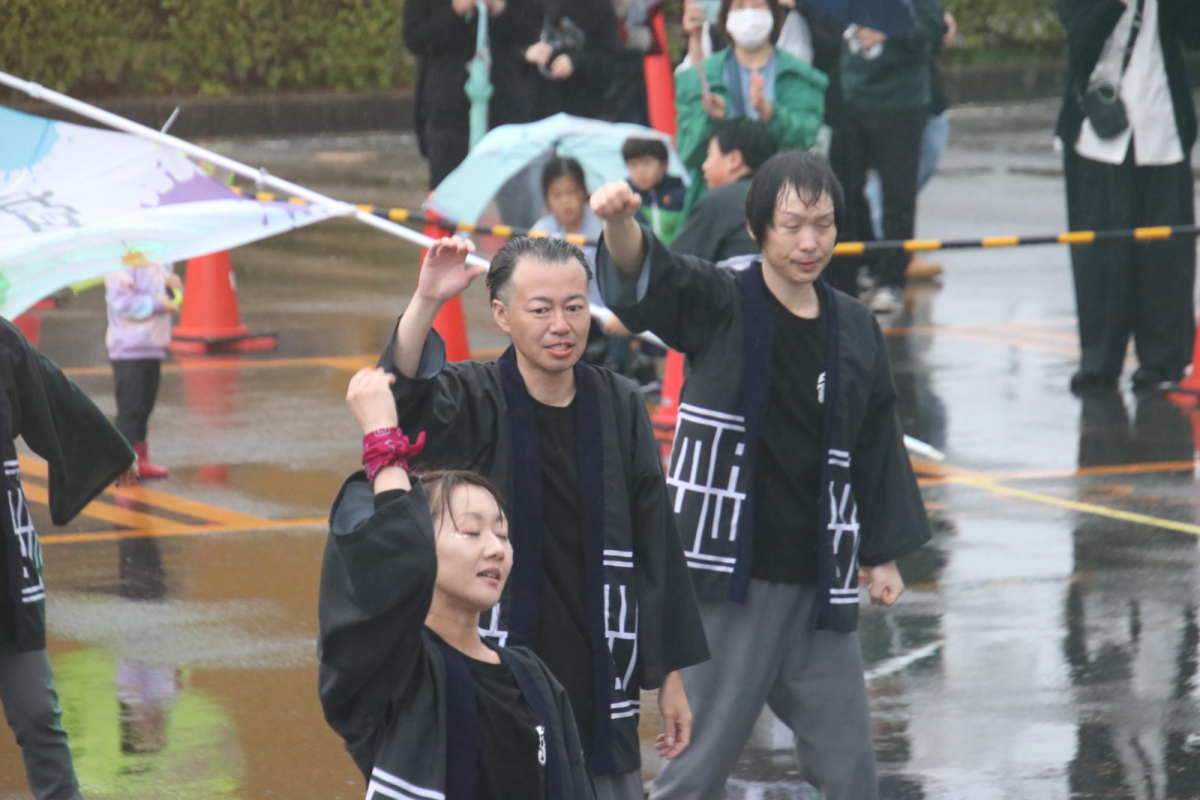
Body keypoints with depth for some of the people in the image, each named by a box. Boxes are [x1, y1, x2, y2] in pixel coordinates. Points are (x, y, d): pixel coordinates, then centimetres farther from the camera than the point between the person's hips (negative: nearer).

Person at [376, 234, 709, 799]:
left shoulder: (619, 407, 6)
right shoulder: (472, 402, -3)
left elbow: (656, 543, 11)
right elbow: (402, 398, -26)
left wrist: (671, 674, 11)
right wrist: (425, 303, -43)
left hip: (597, 689, 3)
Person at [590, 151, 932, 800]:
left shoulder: (855, 329, 10)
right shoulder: (719, 307, -2)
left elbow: (875, 444, 18)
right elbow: (648, 276, -22)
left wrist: (883, 556, 18)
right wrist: (620, 222, -44)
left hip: (818, 584, 4)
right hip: (728, 576, -4)